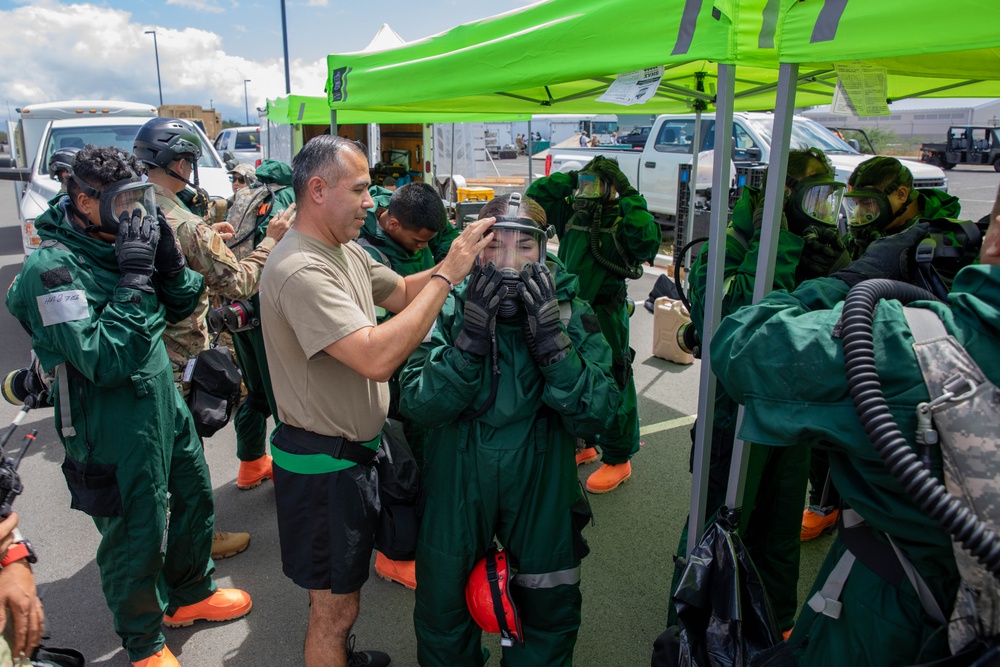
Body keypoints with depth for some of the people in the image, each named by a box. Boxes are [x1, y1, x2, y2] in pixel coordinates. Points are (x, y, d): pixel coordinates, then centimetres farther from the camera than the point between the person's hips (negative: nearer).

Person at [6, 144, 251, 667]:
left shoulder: (116, 242, 1)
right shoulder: (52, 267, -22)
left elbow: (180, 306, 9)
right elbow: (106, 360, -28)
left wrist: (167, 258, -10)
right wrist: (135, 277, -28)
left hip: (164, 405, 8)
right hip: (116, 433, -8)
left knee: (195, 499, 22)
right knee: (136, 540, 9)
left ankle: (189, 595, 48)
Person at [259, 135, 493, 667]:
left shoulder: (344, 250, 4)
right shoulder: (300, 271, -28)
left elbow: (402, 292, 11)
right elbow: (376, 357, -37)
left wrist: (457, 259, -6)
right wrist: (447, 274, -31)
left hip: (352, 452, 10)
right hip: (322, 465, -10)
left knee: (339, 592, 29)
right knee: (335, 607, 9)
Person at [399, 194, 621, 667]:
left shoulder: (571, 313, -12)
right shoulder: (451, 308, -12)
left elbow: (596, 415, -20)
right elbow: (418, 406, -21)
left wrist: (550, 339, -31)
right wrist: (471, 335, -32)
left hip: (541, 488, 1)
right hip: (458, 486, 0)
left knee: (550, 610, 20)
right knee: (442, 608, 19)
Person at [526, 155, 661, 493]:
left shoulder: (623, 218, -9)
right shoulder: (571, 212, 6)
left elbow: (648, 243, -28)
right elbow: (535, 194, 10)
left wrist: (629, 197, -22)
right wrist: (570, 179, 2)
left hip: (605, 316, -6)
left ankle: (618, 459, 18)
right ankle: (582, 444, 37)